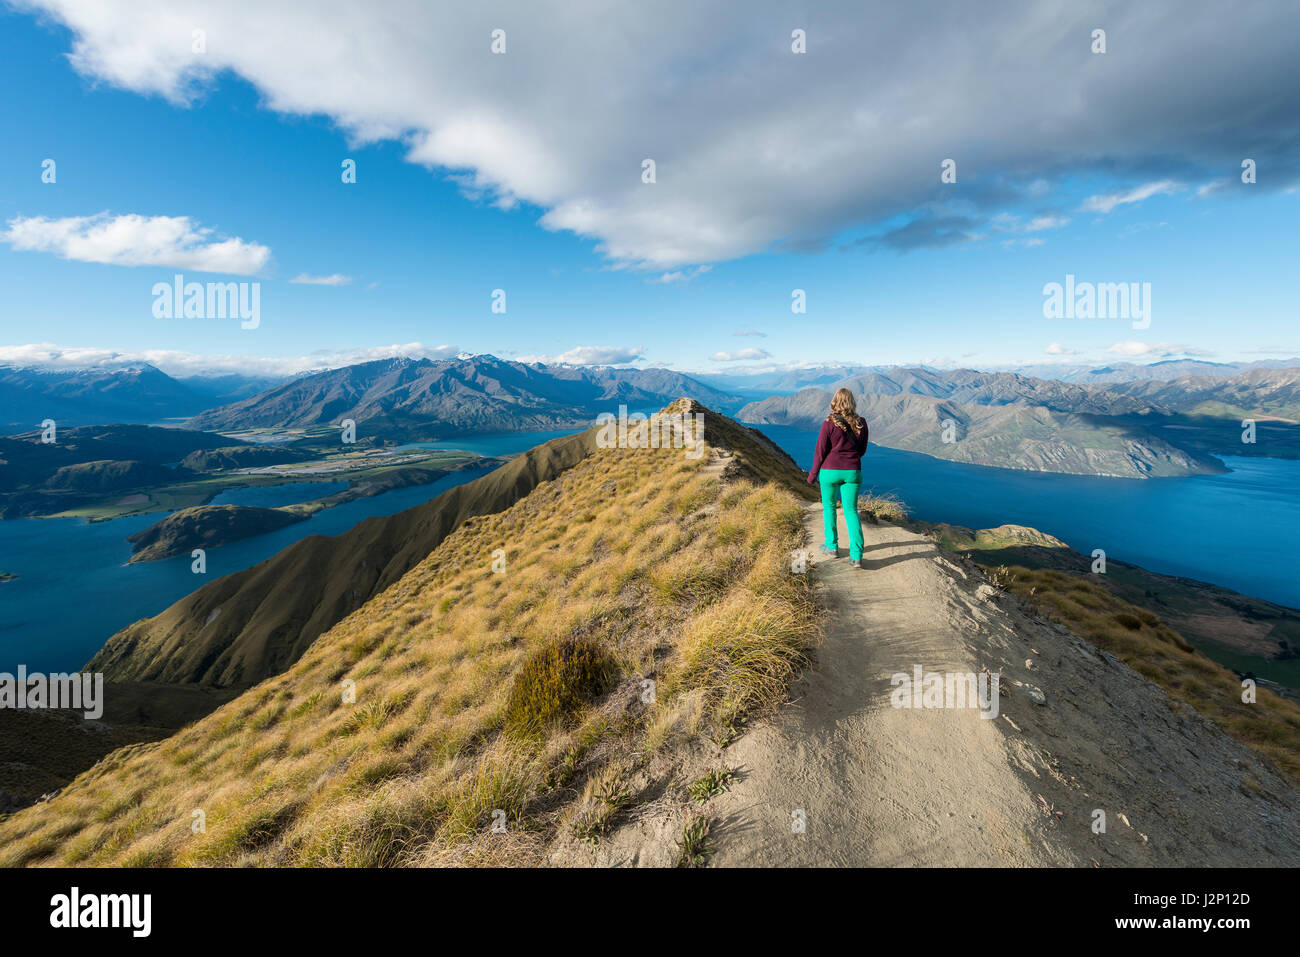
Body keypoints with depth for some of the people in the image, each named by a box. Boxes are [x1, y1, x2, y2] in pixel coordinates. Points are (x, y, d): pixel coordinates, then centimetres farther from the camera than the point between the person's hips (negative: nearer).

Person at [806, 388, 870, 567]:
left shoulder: (829, 423, -13)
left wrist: (813, 474, 4)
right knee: (851, 510, 7)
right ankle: (856, 556, -1)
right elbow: (861, 450, 11)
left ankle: (832, 546, 26)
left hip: (830, 470, -3)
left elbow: (820, 452, -8)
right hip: (853, 471, 3)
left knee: (829, 506, 18)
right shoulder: (861, 423, 0)